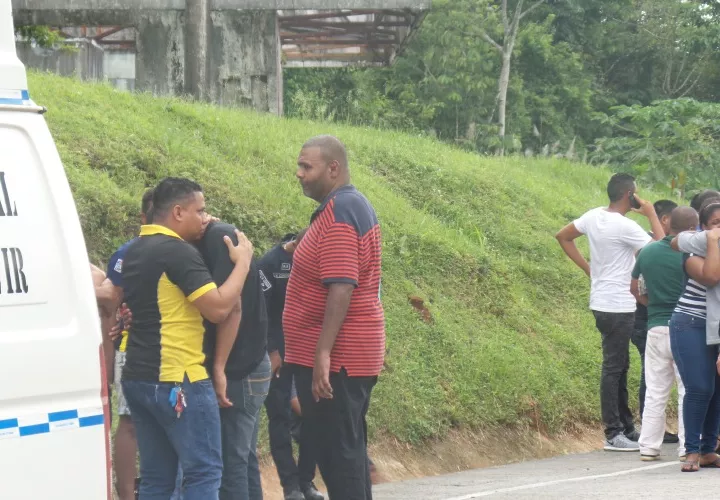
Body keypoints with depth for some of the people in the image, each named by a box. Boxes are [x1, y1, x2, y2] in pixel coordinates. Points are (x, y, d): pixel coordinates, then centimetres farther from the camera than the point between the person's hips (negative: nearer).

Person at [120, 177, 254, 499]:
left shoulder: (135, 252, 13)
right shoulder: (179, 252, -15)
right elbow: (219, 308, -19)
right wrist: (243, 261, -6)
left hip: (139, 378, 9)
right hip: (177, 380, -9)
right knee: (204, 472, -5)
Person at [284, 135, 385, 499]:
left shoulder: (338, 211, -17)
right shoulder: (354, 205, 16)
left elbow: (341, 288, -25)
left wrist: (322, 353, -28)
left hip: (335, 358, -10)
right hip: (349, 354, 10)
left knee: (338, 451, -8)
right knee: (345, 449, 13)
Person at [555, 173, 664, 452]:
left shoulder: (593, 216, 4)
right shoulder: (625, 227, -20)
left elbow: (563, 236, 16)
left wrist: (587, 268, 13)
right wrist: (651, 214, -7)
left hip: (603, 303, 9)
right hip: (618, 307, -9)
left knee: (620, 366, 17)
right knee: (613, 369, -4)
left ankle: (626, 427, 24)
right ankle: (613, 434, 0)